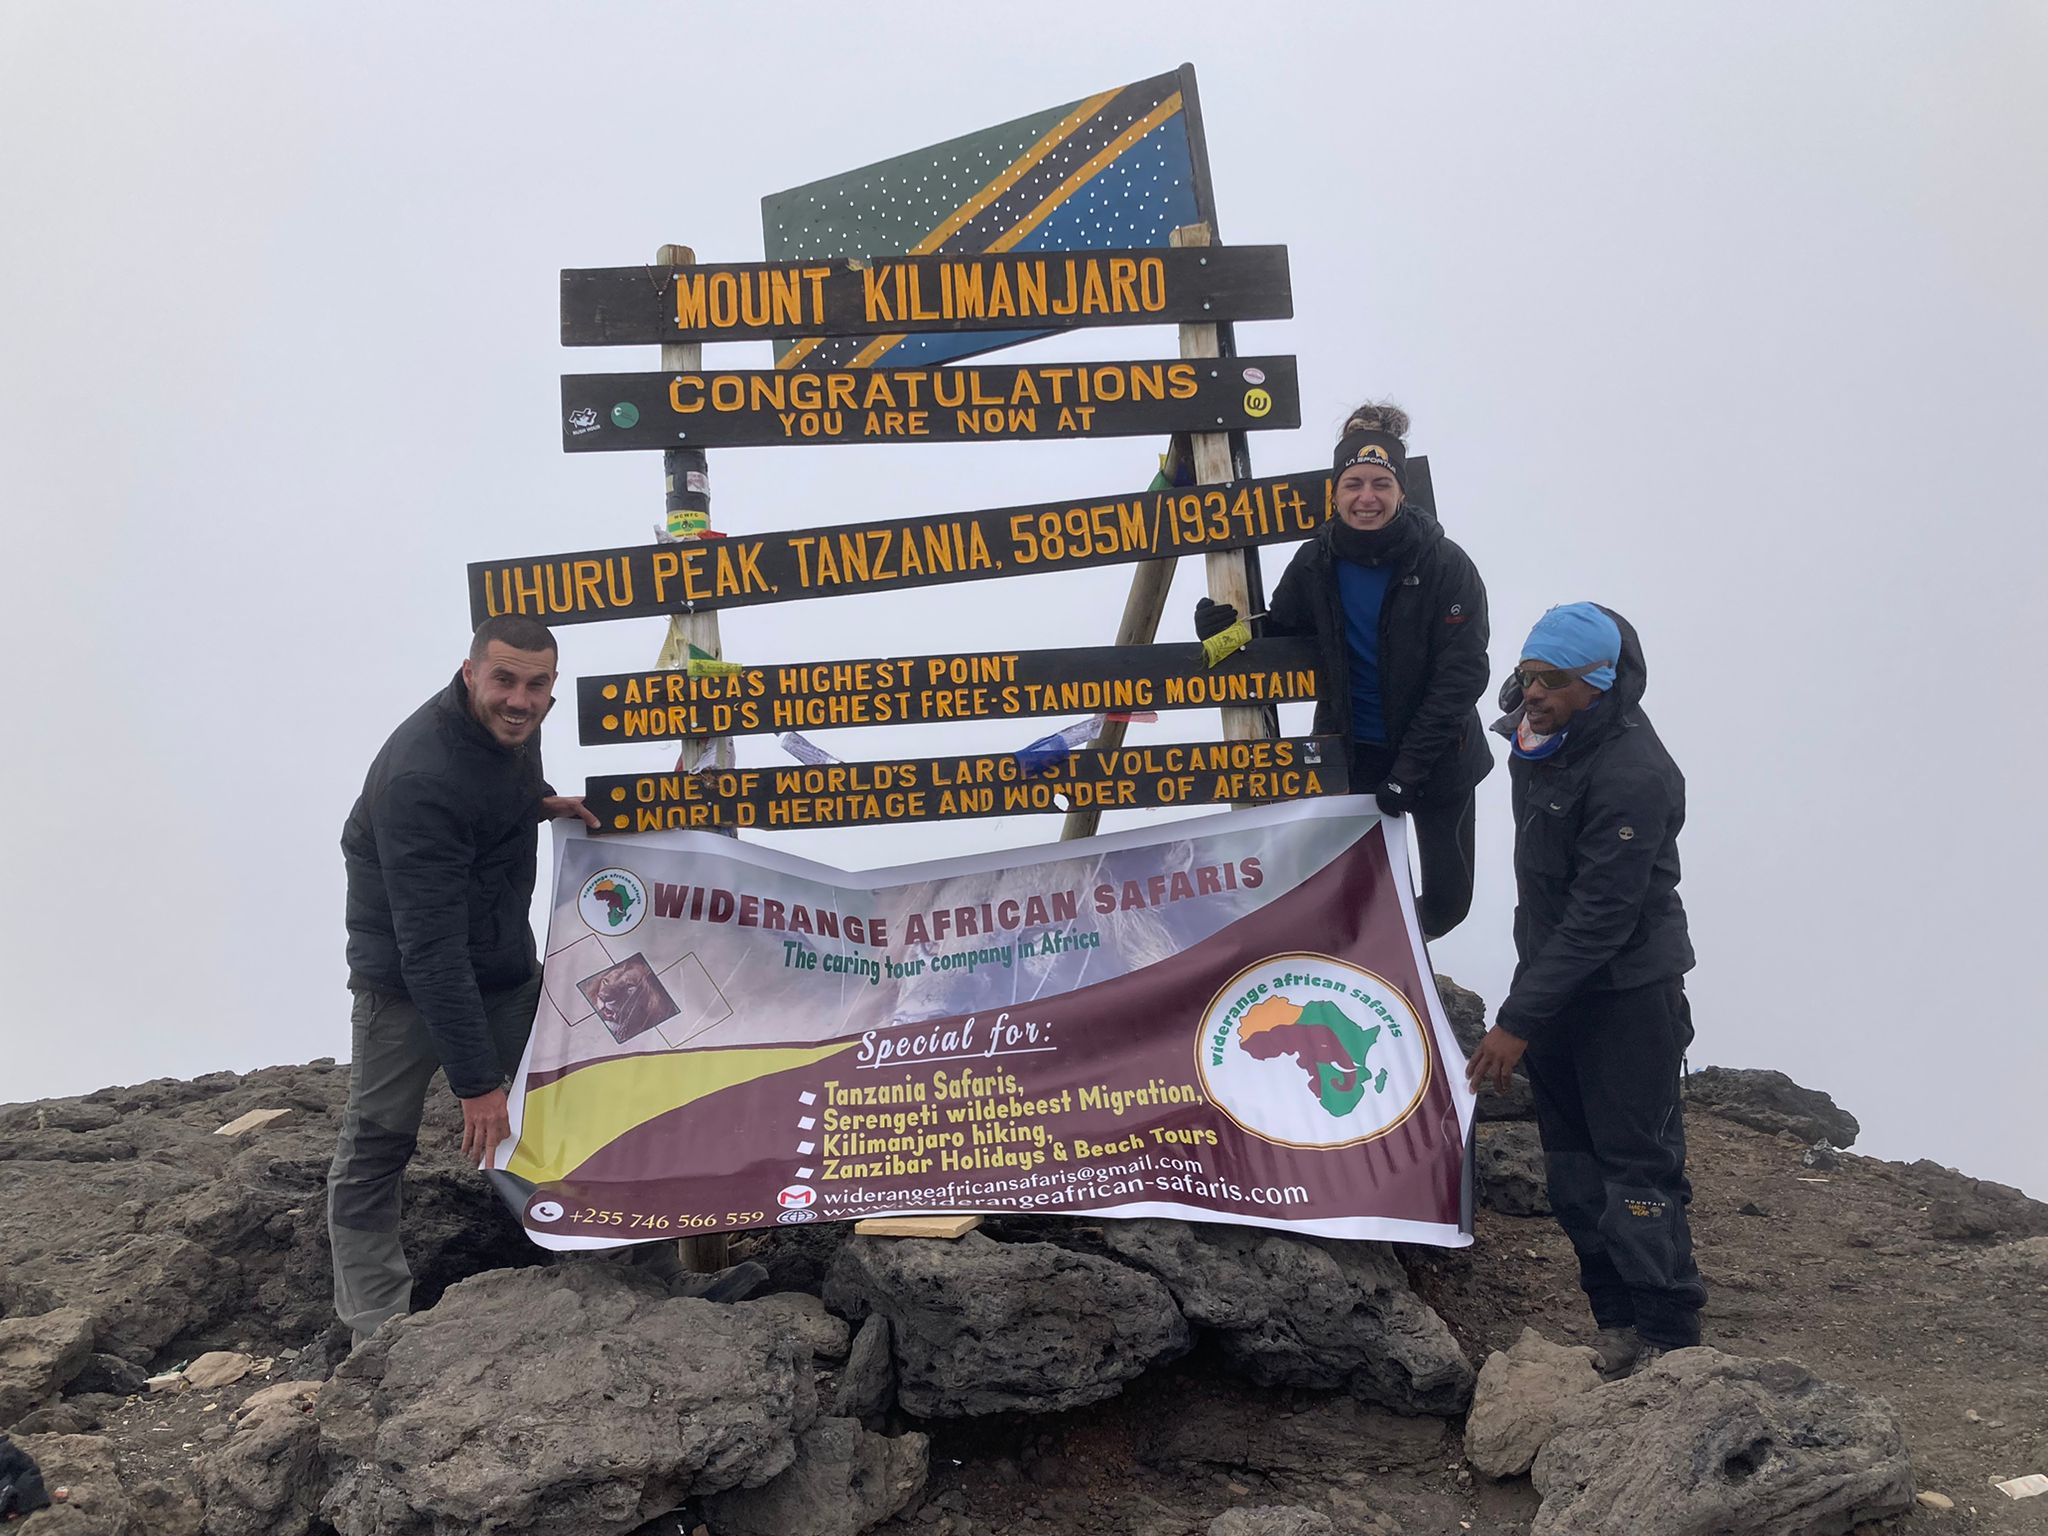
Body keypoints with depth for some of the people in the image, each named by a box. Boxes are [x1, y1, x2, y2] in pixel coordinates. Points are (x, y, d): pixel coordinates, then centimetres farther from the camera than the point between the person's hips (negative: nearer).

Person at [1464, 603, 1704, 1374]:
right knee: (1573, 1165, 14)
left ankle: (1668, 1335, 4)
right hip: (1555, 974, 9)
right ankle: (1618, 1319, 24)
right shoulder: (1537, 738, 2)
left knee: (1637, 1163, -5)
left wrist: (1519, 1021, -26)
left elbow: (1600, 919, -26)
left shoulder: (1633, 775, -25)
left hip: (1627, 992, -9)